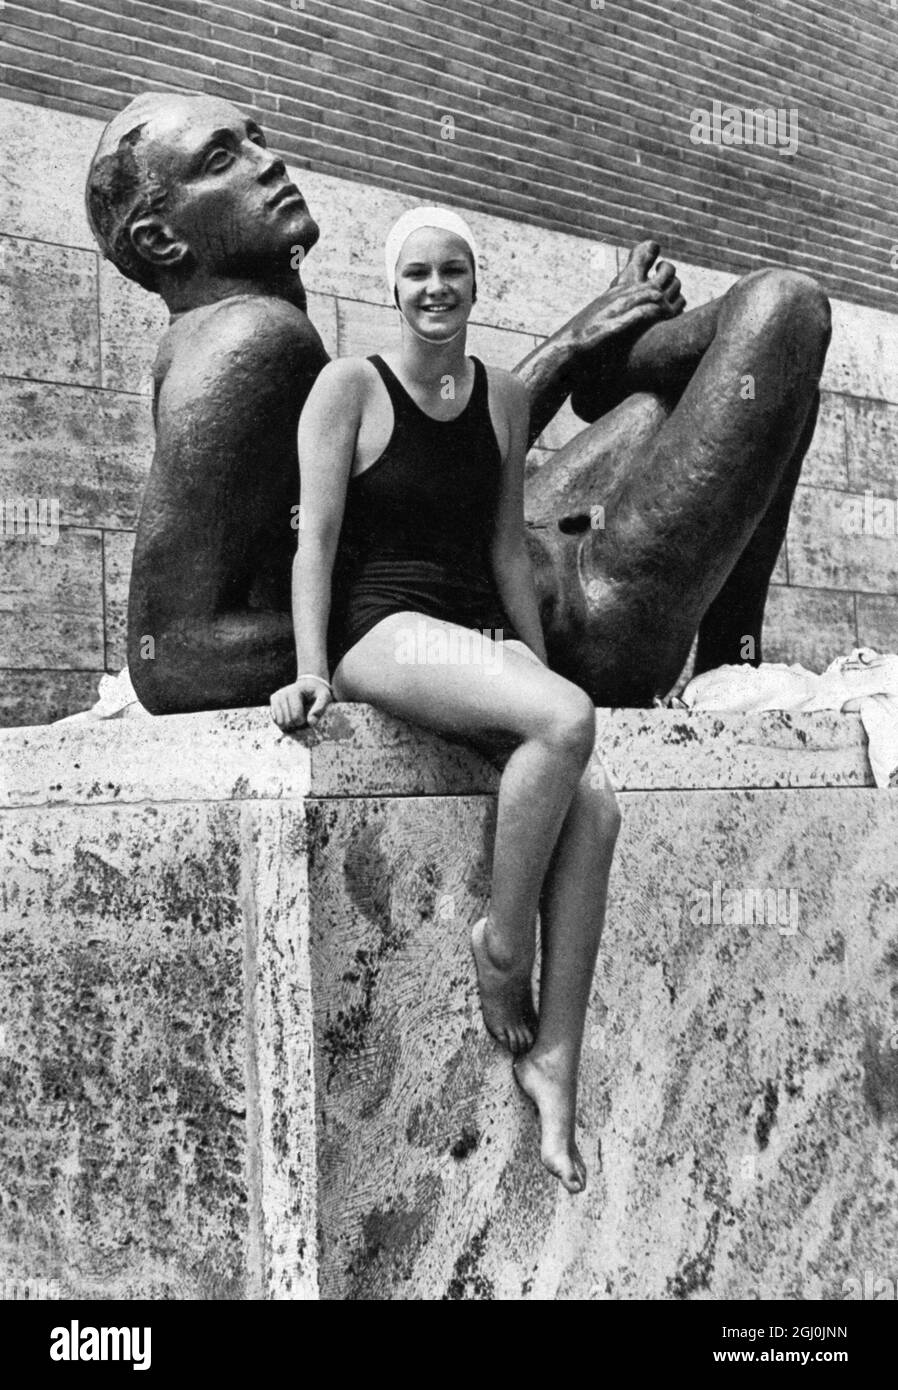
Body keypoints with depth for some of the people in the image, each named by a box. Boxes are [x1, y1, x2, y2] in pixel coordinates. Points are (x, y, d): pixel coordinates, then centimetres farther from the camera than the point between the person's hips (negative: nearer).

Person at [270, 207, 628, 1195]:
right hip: (380, 626, -5)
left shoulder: (503, 399, 16)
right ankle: (501, 941, -14)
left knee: (595, 807, -21)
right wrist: (311, 669, -15)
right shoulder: (350, 386, 2)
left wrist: (539, 663, 16)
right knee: (567, 721, -33)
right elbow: (316, 535, -5)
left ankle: (554, 1064, -16)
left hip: (478, 633, 6)